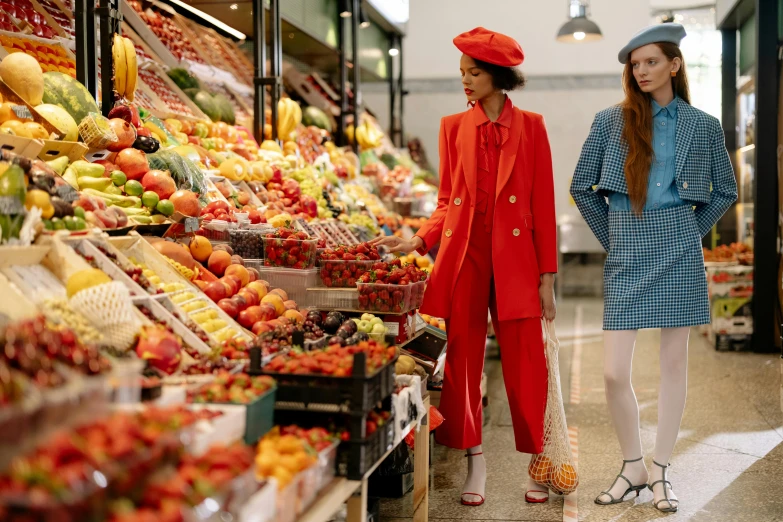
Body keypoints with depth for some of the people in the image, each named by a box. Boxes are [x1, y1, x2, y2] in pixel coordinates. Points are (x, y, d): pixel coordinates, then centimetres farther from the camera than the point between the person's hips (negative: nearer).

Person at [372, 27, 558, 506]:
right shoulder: (453, 128, 9)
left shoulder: (530, 126, 3)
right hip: (463, 256, 2)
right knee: (463, 359, 4)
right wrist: (419, 242, -3)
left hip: (515, 259, -2)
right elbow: (447, 201, 13)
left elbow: (543, 205, 1)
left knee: (525, 364, 1)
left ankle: (536, 462, 17)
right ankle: (475, 461, 18)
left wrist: (547, 276, -2)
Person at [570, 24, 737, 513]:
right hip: (627, 252, 0)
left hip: (679, 250, 0)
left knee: (674, 363, 5)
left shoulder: (703, 125, 6)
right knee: (614, 372, -5)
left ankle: (660, 472, 18)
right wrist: (613, 236, 7)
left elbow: (726, 191, 14)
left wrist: (689, 232, 6)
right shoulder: (611, 121, 5)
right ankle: (633, 467, 16)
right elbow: (581, 187, 9)